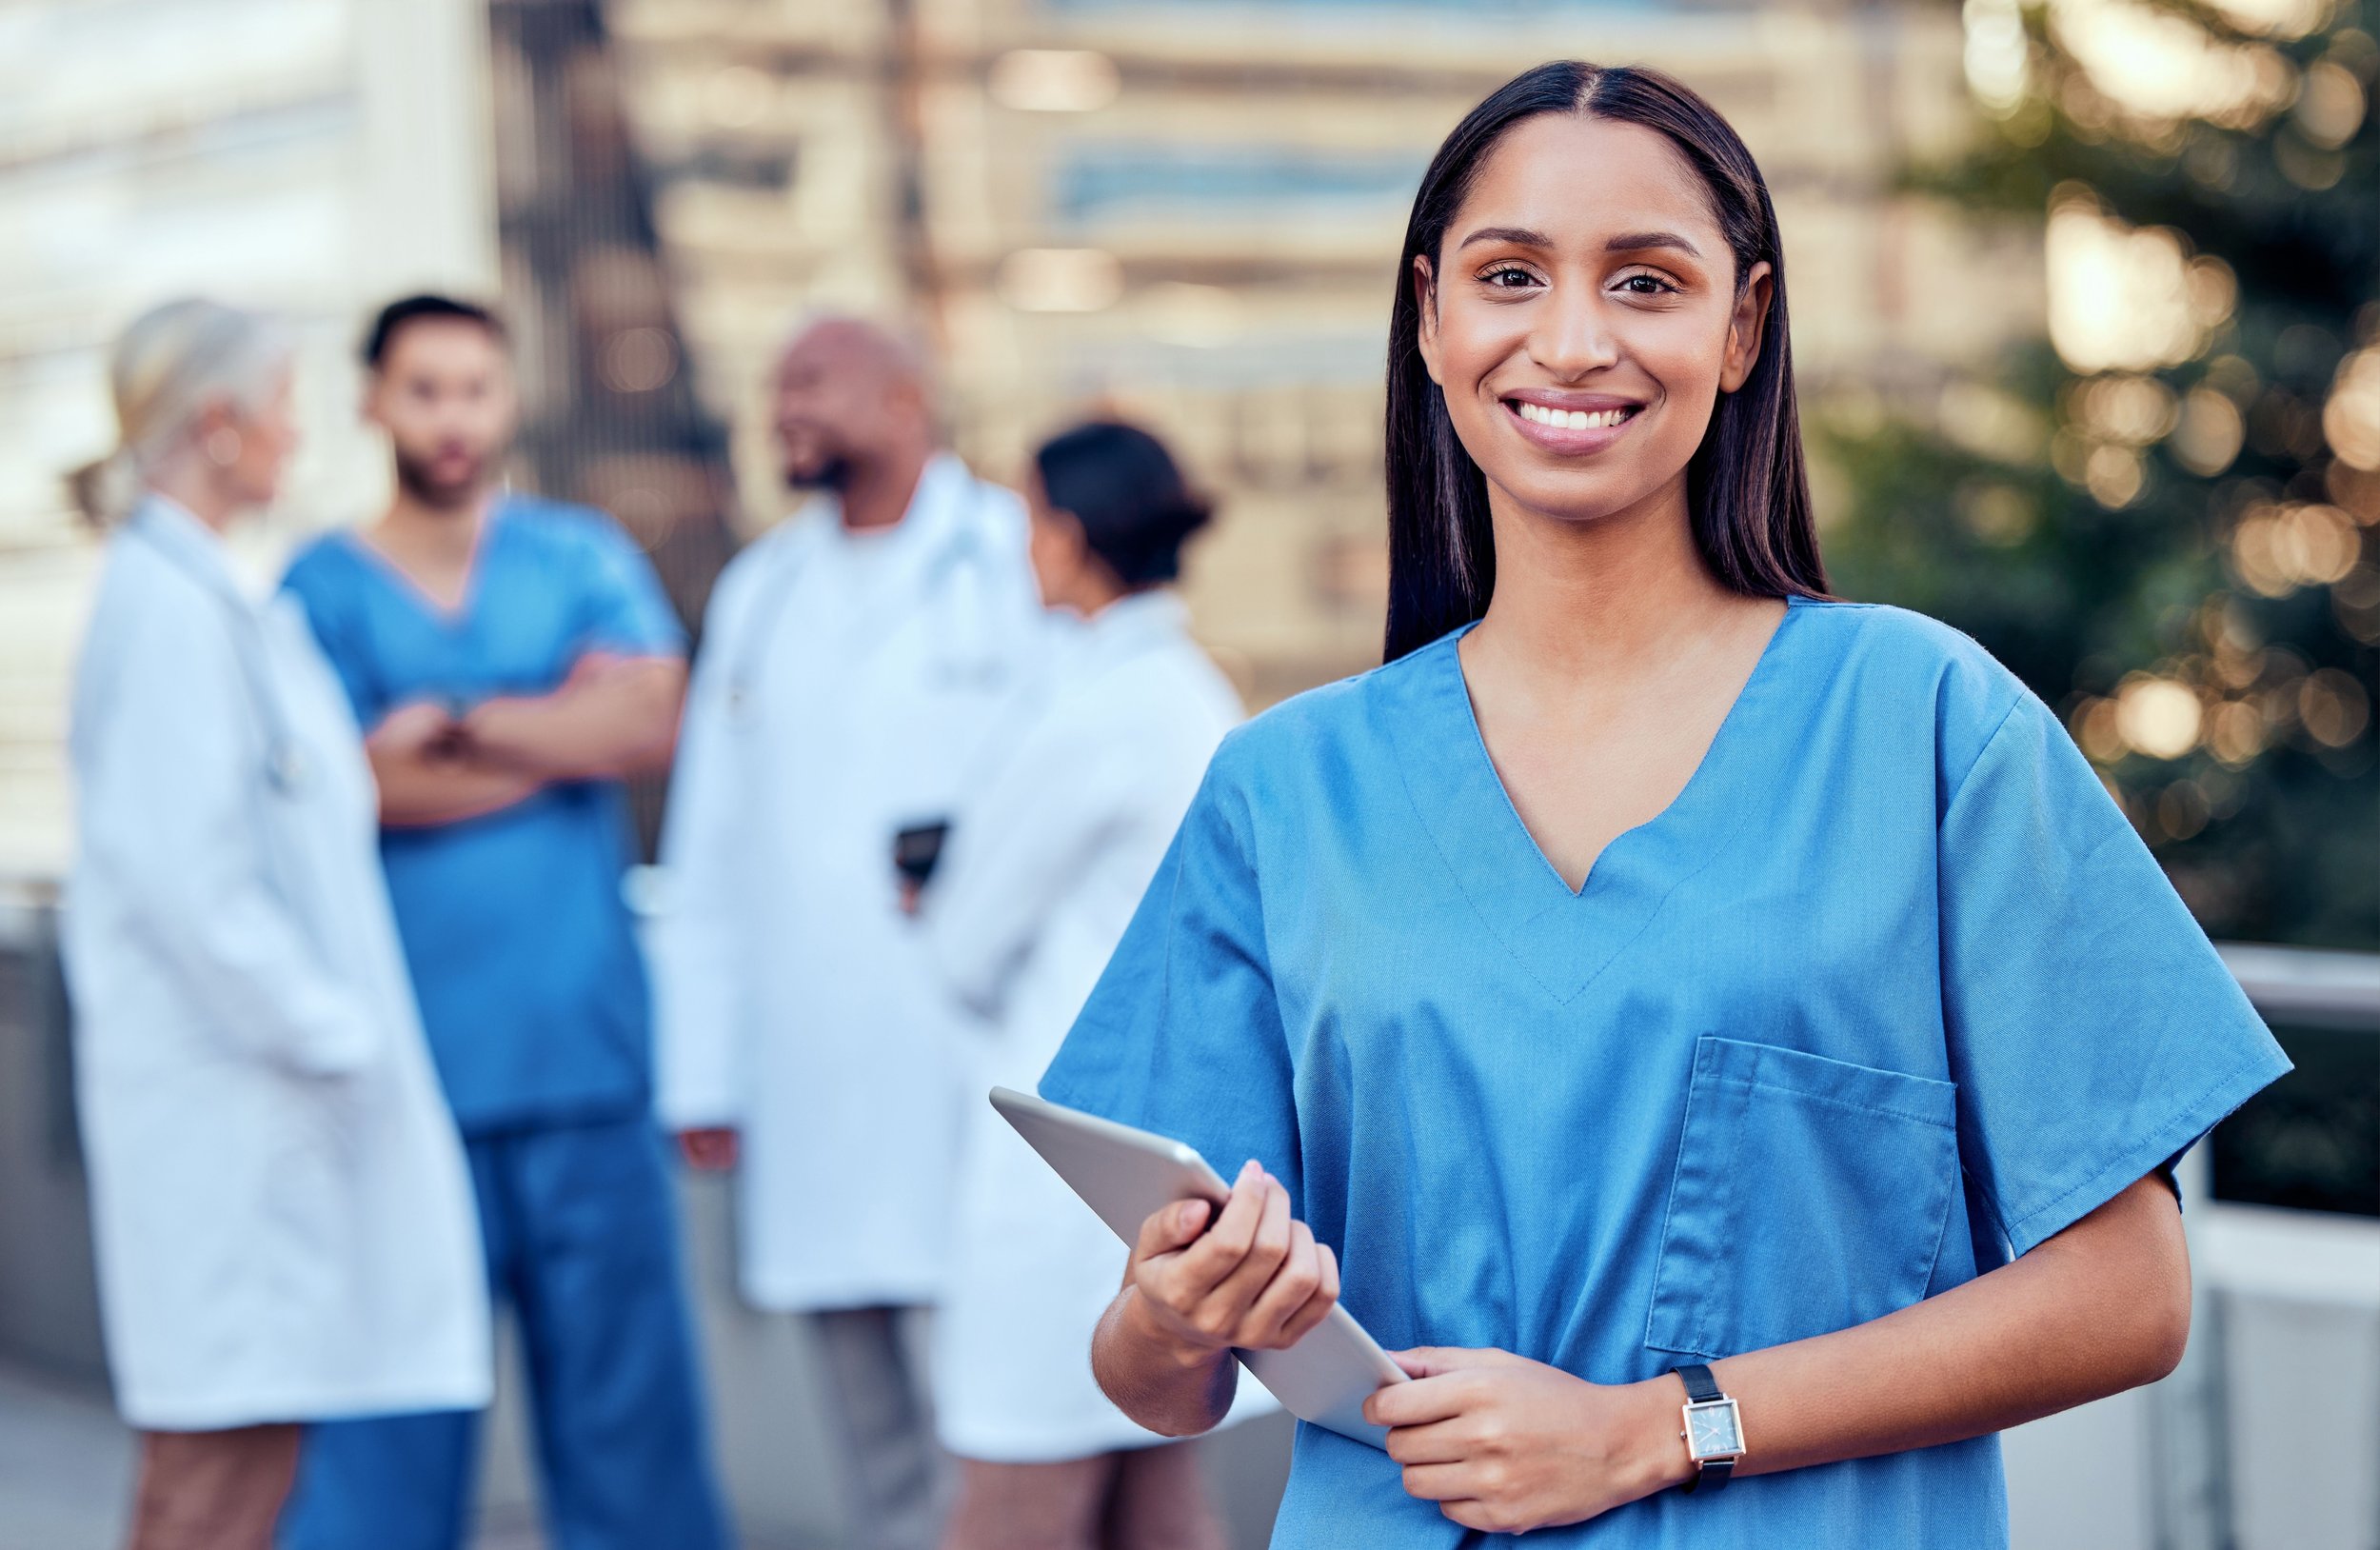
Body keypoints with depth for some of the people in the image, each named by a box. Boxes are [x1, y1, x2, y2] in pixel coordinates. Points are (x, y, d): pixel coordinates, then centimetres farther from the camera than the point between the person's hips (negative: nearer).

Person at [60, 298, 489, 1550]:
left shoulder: (207, 598, 17)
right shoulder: (168, 605, -14)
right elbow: (180, 871, -20)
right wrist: (322, 1026, -14)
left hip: (261, 1073, 10)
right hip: (230, 1083, -10)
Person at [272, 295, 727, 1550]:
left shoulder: (580, 557, 11)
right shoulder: (322, 588, 4)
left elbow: (652, 722, -4)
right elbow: (354, 789, -9)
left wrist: (456, 720, -9)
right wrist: (560, 722, -5)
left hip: (586, 1047, 2)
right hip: (409, 1056, -2)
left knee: (619, 1349, 4)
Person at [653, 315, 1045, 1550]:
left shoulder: (1017, 561, 3)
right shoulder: (757, 594, 19)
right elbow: (705, 857, 17)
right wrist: (702, 1070, 10)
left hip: (979, 1053, -5)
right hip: (810, 1075, 5)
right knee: (871, 1420, 8)